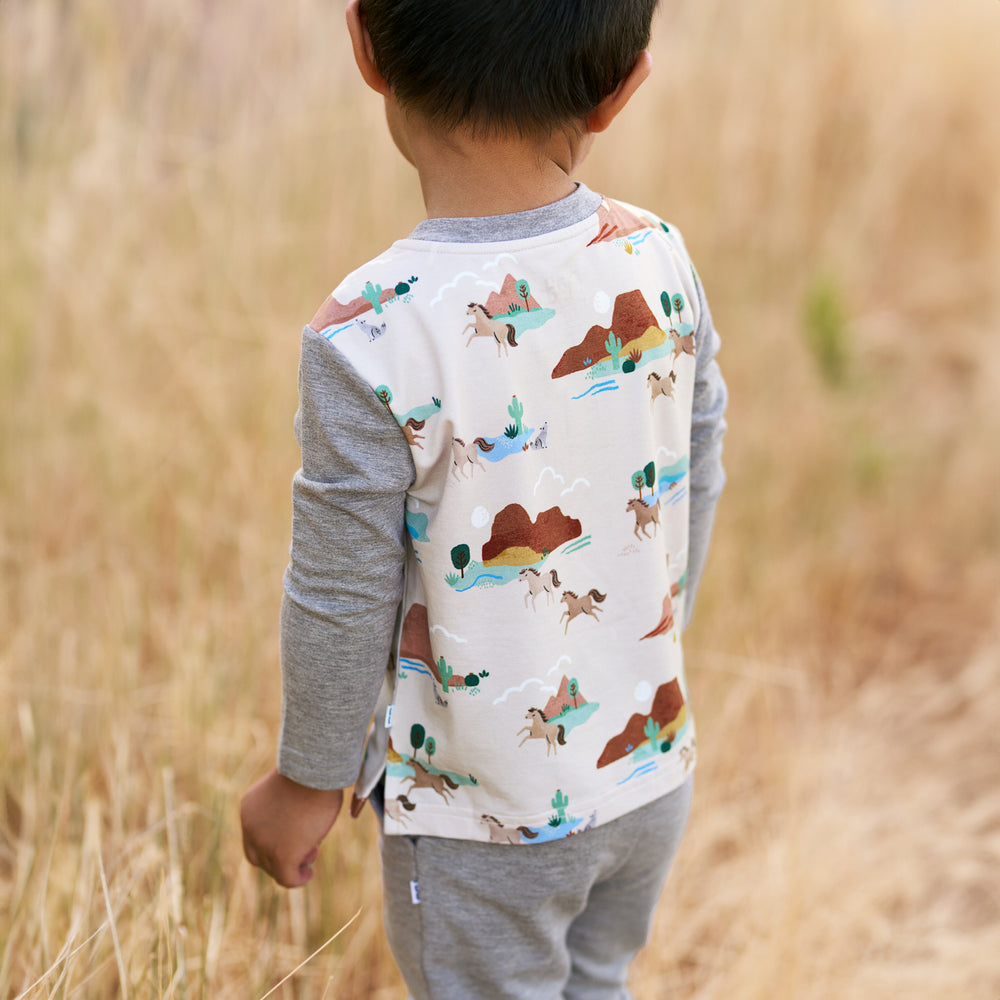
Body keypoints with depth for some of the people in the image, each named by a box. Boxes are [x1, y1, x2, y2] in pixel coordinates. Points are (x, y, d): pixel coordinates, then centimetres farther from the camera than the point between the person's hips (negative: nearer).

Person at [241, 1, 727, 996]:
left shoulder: (368, 341, -28)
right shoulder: (659, 261, -11)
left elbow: (344, 599, -18)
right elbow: (695, 485, 3)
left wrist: (305, 781, 0)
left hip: (480, 818, -5)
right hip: (650, 772, 5)